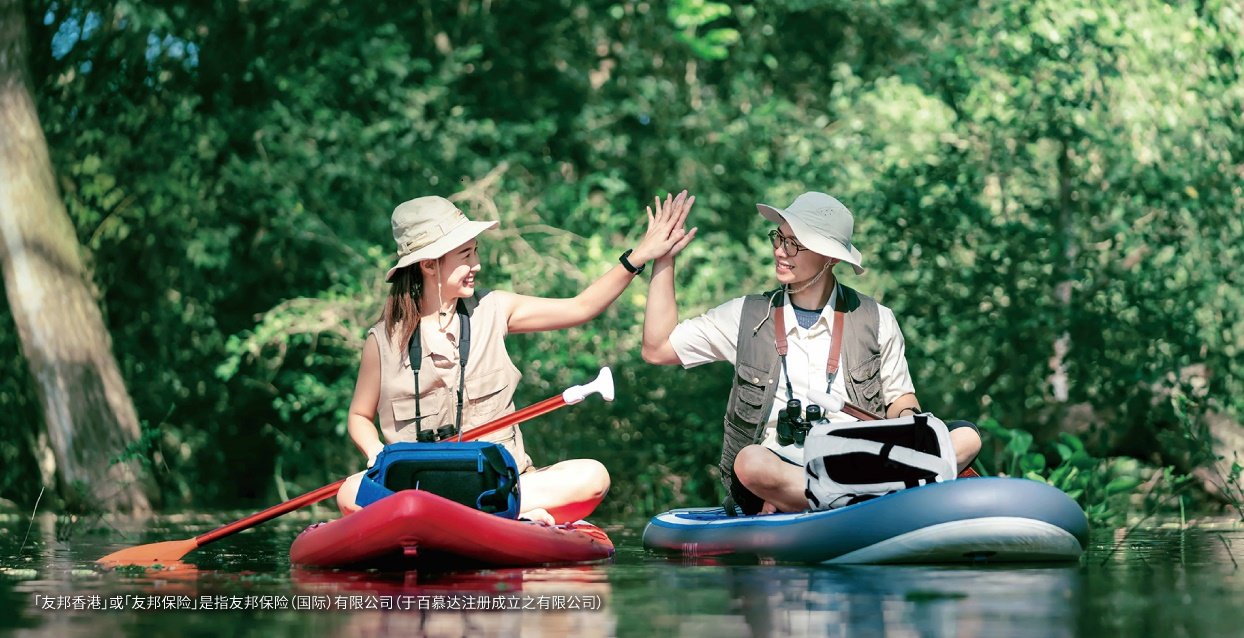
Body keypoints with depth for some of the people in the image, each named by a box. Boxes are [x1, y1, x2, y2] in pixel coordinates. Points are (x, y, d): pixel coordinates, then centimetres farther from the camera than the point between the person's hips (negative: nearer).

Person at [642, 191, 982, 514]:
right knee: (751, 463, -38)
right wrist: (664, 258, 8)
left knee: (965, 436, -23)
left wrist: (906, 419, -7)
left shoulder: (876, 321, 12)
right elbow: (658, 349, 11)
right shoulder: (747, 316, 12)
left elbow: (900, 396, 18)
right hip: (779, 468, -1)